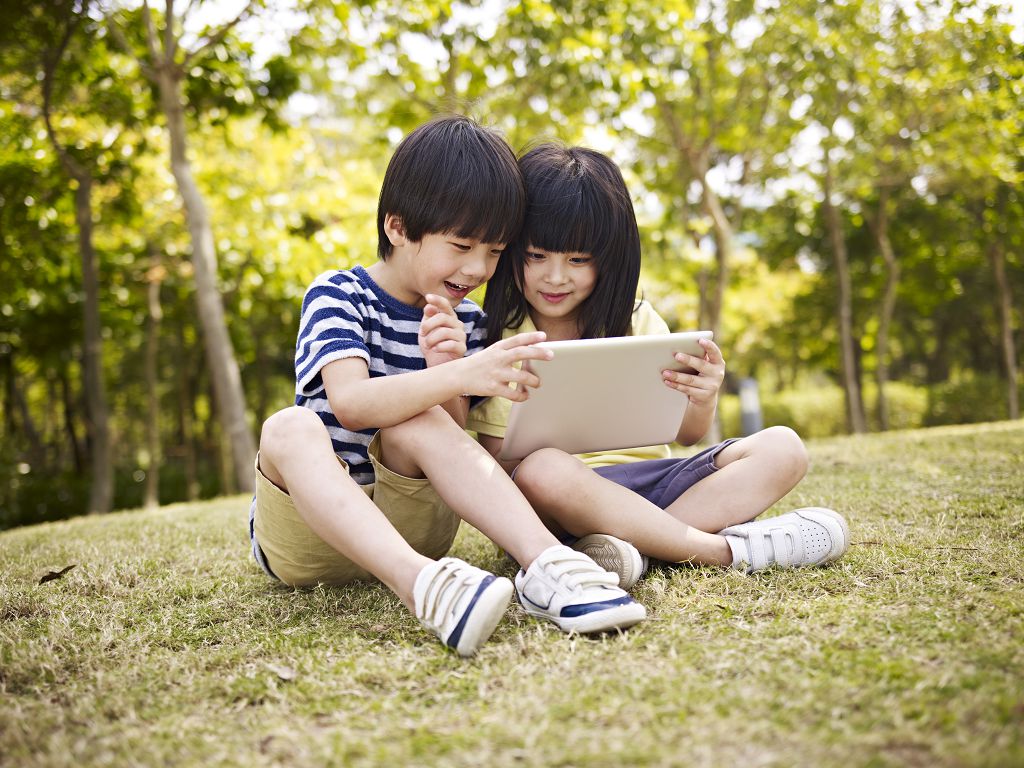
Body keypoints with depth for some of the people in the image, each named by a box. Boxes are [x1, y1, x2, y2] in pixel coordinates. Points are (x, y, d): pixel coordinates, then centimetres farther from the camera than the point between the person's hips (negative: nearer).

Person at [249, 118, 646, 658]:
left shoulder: (464, 324, 5)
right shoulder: (336, 296, -7)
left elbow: (456, 443, -3)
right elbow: (350, 403, -27)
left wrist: (446, 373, -21)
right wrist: (459, 377, -42)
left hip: (405, 526, 2)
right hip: (307, 530, -2)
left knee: (417, 420, -26)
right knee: (291, 427, -33)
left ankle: (545, 563, -40)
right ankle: (421, 585, -54)